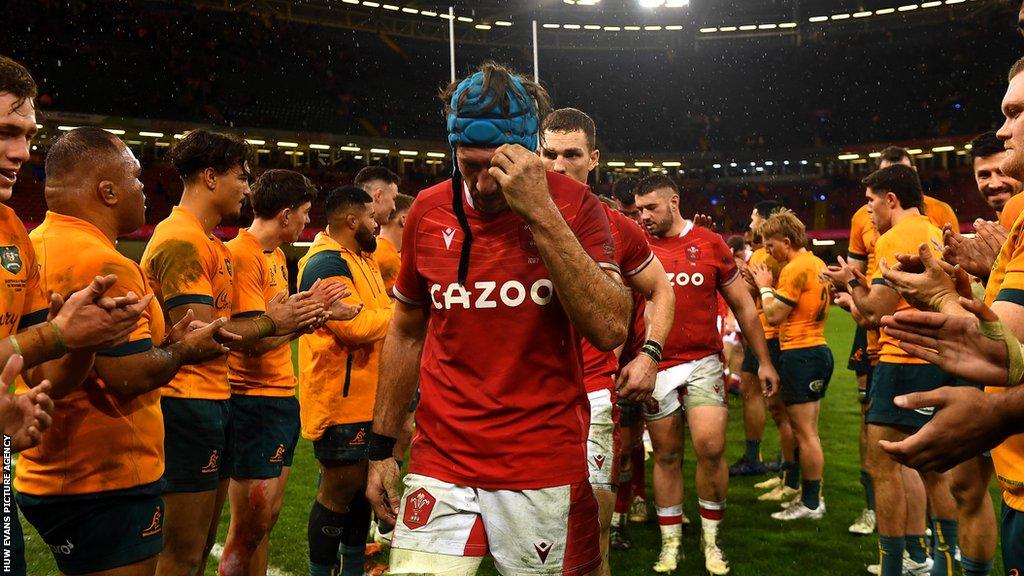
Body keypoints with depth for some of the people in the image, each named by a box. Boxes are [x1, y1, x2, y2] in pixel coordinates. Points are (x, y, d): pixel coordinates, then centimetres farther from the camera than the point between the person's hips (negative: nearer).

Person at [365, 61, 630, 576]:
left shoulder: (572, 204, -7)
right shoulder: (428, 211, 2)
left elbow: (610, 328, -20)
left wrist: (541, 213, -24)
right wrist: (381, 448, 13)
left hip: (545, 470, -2)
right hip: (441, 466, 2)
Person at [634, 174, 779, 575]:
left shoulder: (710, 244, 2)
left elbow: (742, 305, 8)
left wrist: (763, 360, 9)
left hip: (703, 362, -1)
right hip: (656, 367, 1)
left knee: (710, 447, -11)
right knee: (666, 456, 7)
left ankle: (710, 538, 11)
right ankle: (670, 542, 22)